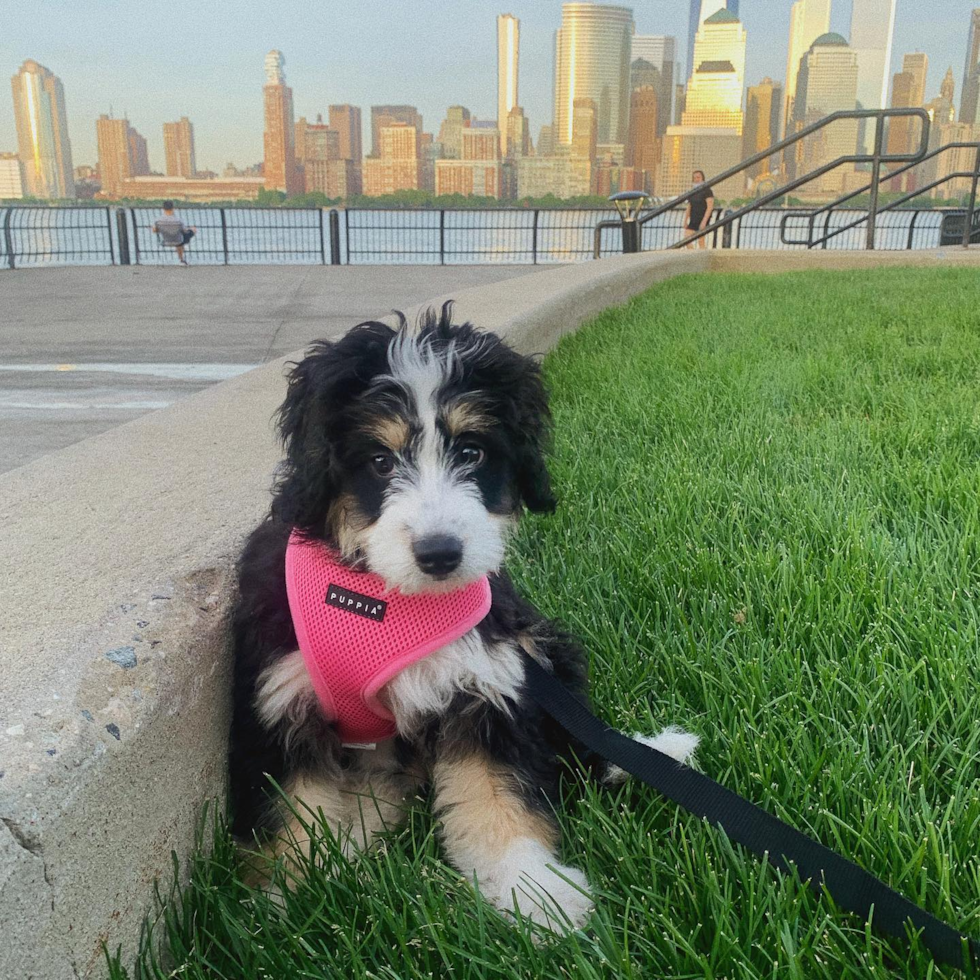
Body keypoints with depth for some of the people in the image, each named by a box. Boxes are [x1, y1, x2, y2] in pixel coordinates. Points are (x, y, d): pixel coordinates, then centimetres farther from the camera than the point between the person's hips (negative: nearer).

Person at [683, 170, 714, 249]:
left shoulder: (707, 191, -8)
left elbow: (710, 207, -16)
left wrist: (704, 221, -24)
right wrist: (685, 221, 9)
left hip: (703, 219, -7)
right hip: (693, 220, 7)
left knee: (701, 242, -8)